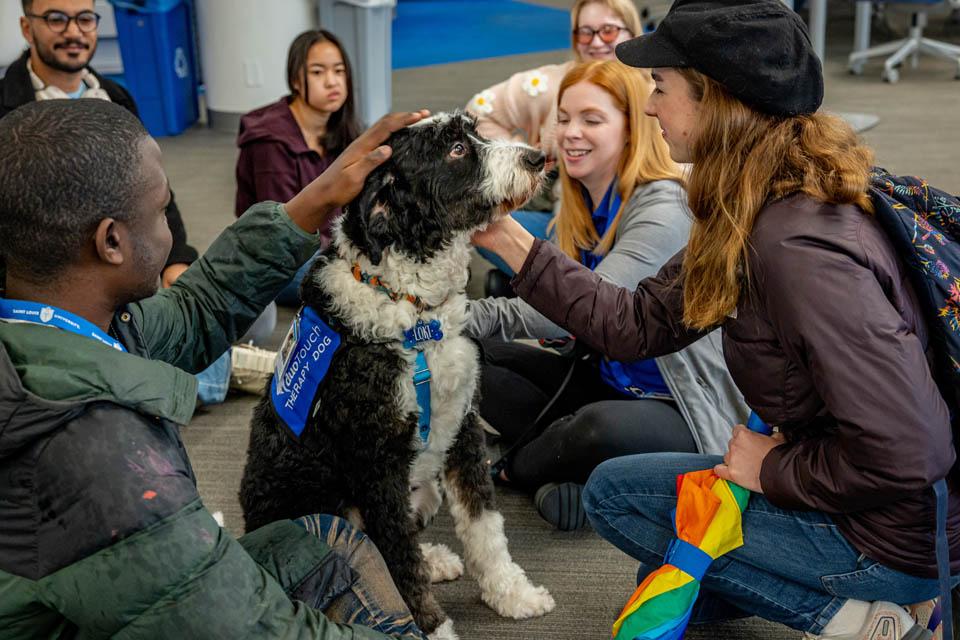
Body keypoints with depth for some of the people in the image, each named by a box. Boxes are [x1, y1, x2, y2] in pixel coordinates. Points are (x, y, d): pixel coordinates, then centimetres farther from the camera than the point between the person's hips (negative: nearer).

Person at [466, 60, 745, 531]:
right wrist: (462, 318, -13)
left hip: (683, 409, -7)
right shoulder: (579, 208, 5)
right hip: (607, 381, 8)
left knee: (602, 428, -39)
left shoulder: (664, 210, -21)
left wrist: (478, 315, -41)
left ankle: (516, 466, -5)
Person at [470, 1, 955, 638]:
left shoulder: (798, 247, -32)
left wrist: (773, 469, -16)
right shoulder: (756, 216, -1)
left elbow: (904, 452, -33)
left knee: (614, 491, 0)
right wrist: (511, 241, 2)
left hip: (902, 535, -9)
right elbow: (639, 323, 3)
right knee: (668, 582, 24)